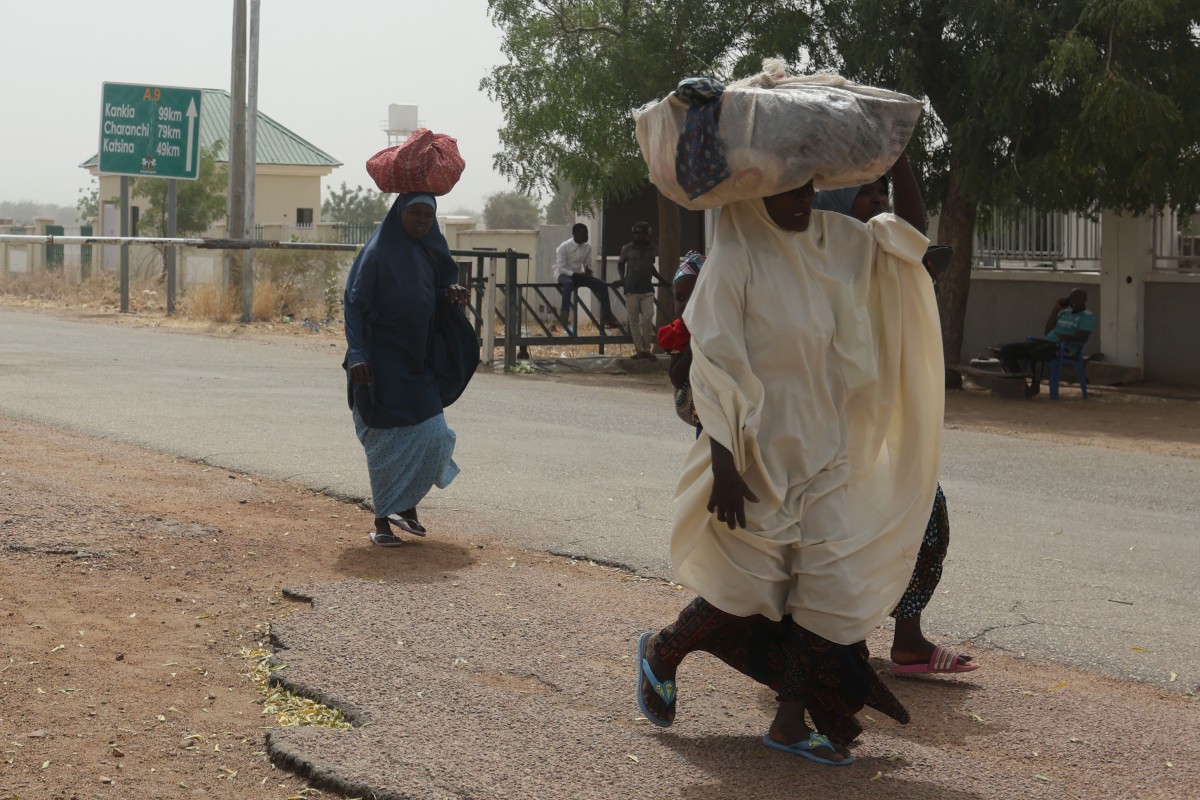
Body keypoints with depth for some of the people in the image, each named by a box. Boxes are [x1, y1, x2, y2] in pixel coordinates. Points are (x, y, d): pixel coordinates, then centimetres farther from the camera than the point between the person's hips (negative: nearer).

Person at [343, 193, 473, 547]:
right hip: (383, 362, -6)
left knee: (432, 435, 3)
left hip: (418, 362, 6)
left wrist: (450, 294, -5)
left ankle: (406, 506, 22)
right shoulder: (378, 251, -11)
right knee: (387, 441, 0)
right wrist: (357, 354, -25)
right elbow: (353, 303, -14)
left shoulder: (429, 252, 8)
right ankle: (382, 522, 12)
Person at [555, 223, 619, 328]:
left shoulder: (587, 247, 2)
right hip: (563, 274, -6)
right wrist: (576, 274, -29)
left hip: (578, 275, 6)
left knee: (602, 284, -11)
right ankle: (565, 314, -43)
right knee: (569, 283, -42)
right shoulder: (564, 247, -16)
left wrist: (588, 271, -15)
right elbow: (561, 268, -18)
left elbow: (588, 265, 9)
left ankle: (605, 316, -11)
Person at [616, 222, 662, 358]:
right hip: (631, 289, -1)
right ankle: (639, 350, 4)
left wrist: (660, 278, 16)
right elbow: (620, 264, 16)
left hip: (647, 289, 1)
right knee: (634, 320, 0)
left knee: (648, 319, -9)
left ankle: (646, 349, 1)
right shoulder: (627, 249, 2)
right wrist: (623, 279, 3)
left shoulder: (652, 249, 6)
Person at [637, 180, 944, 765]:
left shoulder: (836, 242, 4)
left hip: (826, 453, 6)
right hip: (758, 452, -6)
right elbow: (716, 366, -17)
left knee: (836, 581, 0)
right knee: (751, 586, 5)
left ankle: (792, 720, 11)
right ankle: (661, 652, 33)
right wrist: (724, 464, -22)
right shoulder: (735, 259, -14)